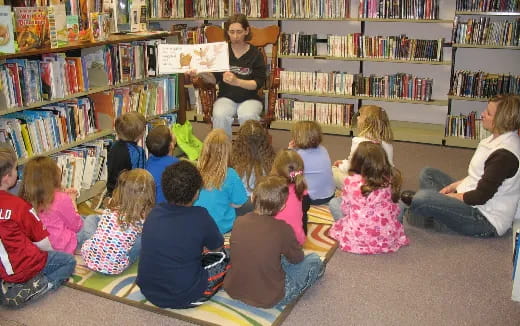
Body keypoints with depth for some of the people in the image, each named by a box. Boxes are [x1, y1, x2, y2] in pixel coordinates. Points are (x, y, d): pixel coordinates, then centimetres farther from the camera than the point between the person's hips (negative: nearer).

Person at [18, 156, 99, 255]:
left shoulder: (27, 199, -9)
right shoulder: (61, 199, -27)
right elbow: (76, 226, -11)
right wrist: (72, 201, 0)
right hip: (65, 247, -7)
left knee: (83, 218, 26)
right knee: (94, 218, 17)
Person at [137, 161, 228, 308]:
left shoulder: (155, 212, -5)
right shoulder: (200, 217, -21)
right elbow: (216, 247, 0)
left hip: (147, 290, 5)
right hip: (182, 298, -4)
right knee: (223, 258, 15)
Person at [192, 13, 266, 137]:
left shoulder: (255, 54, -2)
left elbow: (259, 83, -10)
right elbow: (214, 79, 2)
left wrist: (237, 81, -26)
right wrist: (203, 74, -21)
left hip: (249, 98, -1)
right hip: (226, 97, 1)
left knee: (248, 116, -33)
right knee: (220, 115, -30)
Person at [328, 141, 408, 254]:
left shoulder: (351, 181, -14)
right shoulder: (390, 180, -10)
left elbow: (346, 210, -3)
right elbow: (394, 208, 2)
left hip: (357, 238, -1)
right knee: (399, 205, 28)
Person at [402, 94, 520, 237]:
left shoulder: (504, 155, -25)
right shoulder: (498, 139, 5)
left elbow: (481, 196, -23)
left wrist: (448, 196, -12)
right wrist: (454, 185, 4)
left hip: (486, 222, -11)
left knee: (422, 198, -27)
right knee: (428, 174, 15)